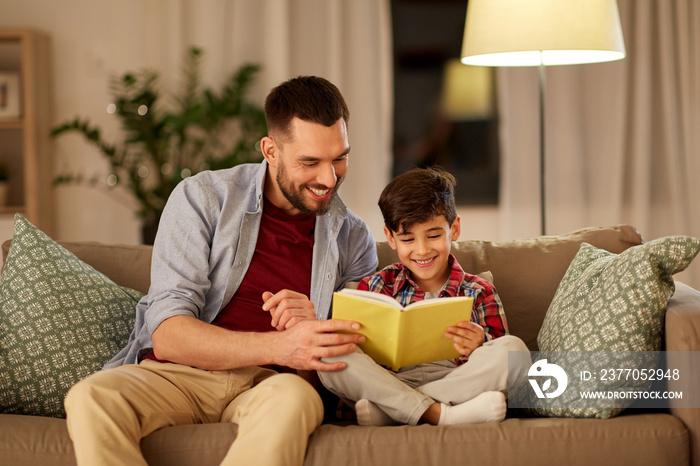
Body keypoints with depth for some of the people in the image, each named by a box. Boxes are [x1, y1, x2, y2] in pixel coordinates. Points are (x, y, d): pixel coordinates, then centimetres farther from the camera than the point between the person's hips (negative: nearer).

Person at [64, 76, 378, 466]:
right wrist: (278, 346, -26)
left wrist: (309, 331, -16)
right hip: (175, 375, -1)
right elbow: (167, 334, -10)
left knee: (294, 396, -37)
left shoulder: (354, 239, 9)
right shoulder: (202, 198, 1)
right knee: (91, 397, -34)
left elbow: (353, 357, 8)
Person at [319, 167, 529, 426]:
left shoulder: (479, 294, 13)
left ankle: (384, 411, -28)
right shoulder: (378, 286, 16)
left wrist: (479, 349, -17)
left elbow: (500, 362, 7)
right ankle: (438, 414, -34)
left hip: (456, 389, 0)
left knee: (513, 348, -26)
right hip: (389, 383, 0)